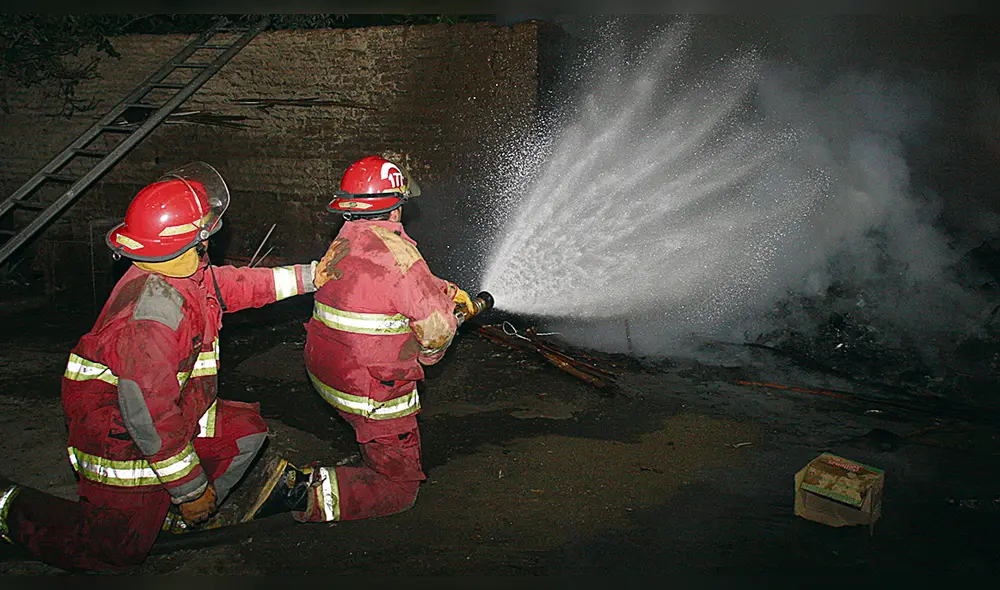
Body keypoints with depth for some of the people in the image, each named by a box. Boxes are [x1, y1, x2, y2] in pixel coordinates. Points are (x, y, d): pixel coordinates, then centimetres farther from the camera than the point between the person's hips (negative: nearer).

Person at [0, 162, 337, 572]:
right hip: (121, 438, -9)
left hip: (168, 415, 9)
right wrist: (191, 488, -24)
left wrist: (309, 276, 14)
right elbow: (148, 413, -32)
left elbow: (235, 286, 15)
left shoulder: (186, 274, -5)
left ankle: (177, 515, 13)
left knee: (246, 430, 12)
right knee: (116, 552, 1)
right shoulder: (155, 308, -33)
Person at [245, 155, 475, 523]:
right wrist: (428, 355, 3)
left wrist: (445, 289, 25)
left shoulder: (342, 242, 4)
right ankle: (312, 492, -11)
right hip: (373, 393, -8)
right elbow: (438, 327, -17)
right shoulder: (396, 250, -22)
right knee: (400, 489, 5)